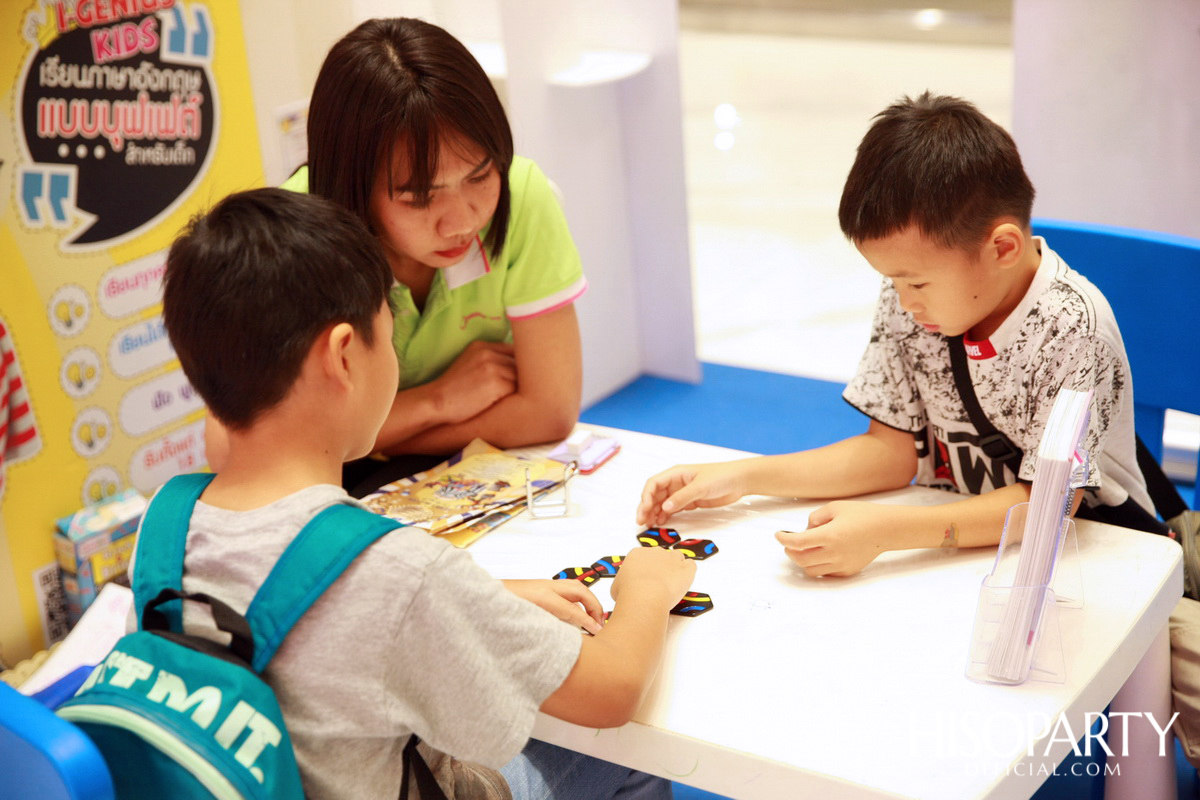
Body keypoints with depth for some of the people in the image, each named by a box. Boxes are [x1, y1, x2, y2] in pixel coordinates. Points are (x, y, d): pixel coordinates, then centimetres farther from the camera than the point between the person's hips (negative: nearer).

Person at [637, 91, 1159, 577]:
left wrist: (885, 531, -33)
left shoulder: (1072, 327, -22)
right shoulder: (906, 301, -5)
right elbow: (891, 449, 2)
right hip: (947, 538, 2)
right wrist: (742, 478, -7)